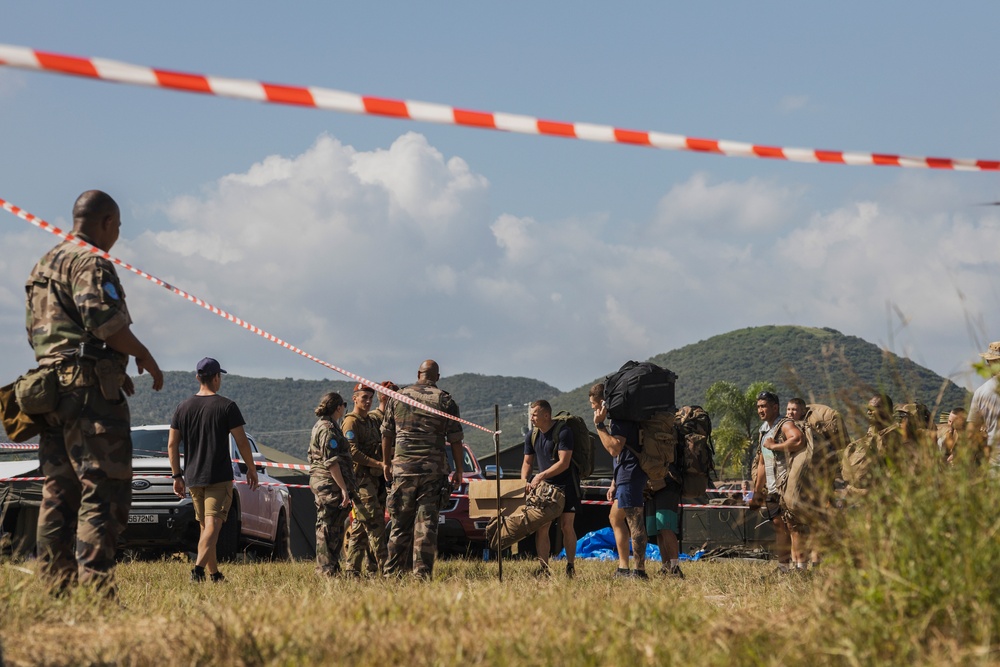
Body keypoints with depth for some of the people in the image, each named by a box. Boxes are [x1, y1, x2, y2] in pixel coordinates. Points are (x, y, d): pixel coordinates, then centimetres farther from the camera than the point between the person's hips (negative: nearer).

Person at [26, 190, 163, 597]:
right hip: (89, 387, -9)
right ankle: (95, 585, -17)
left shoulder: (44, 265, 22)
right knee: (105, 489, -10)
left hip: (51, 382, 9)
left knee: (59, 491, 9)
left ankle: (56, 585, 8)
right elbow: (103, 318, -20)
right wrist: (143, 356, -6)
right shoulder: (90, 261, -7)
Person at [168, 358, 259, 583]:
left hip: (193, 478, 5)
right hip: (219, 477, -5)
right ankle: (198, 568, -28)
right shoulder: (227, 406, -5)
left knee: (205, 526, 15)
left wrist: (177, 476, 11)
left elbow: (172, 444, 6)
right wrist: (251, 469, 7)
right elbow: (241, 441, -5)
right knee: (213, 524, -10)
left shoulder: (183, 408, 6)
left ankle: (214, 574, 20)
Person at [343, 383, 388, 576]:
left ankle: (352, 569, 12)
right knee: (374, 524, -13)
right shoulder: (351, 422, -6)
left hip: (375, 479, 9)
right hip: (361, 479, -9)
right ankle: (383, 567, -16)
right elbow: (353, 452, -16)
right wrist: (378, 464, -20)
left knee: (360, 526, 9)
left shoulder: (372, 421, 21)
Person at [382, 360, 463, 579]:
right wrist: (459, 471, 8)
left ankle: (393, 573, 8)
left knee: (400, 523, 7)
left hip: (403, 468, 2)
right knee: (427, 523, -1)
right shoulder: (445, 401, 1)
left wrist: (387, 463, 21)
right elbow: (455, 440, 1)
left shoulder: (399, 397, 7)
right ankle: (422, 573, -4)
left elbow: (387, 434, 11)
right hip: (433, 469, -2)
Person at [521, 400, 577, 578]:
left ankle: (571, 566, 4)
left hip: (565, 485, -5)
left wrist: (541, 476, -24)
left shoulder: (563, 432, -15)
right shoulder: (532, 435, 6)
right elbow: (527, 462, 13)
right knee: (541, 527, -4)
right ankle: (544, 569, -3)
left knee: (566, 525, -7)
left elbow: (564, 463, -21)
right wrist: (525, 481, -5)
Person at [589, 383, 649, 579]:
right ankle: (623, 568, 18)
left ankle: (640, 571, -13)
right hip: (626, 476, 11)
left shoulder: (620, 418, -11)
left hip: (631, 475, -11)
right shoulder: (618, 417, 22)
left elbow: (615, 448, -22)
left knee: (635, 523, -11)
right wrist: (614, 483, 24)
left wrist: (599, 425, -16)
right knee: (616, 518, 17)